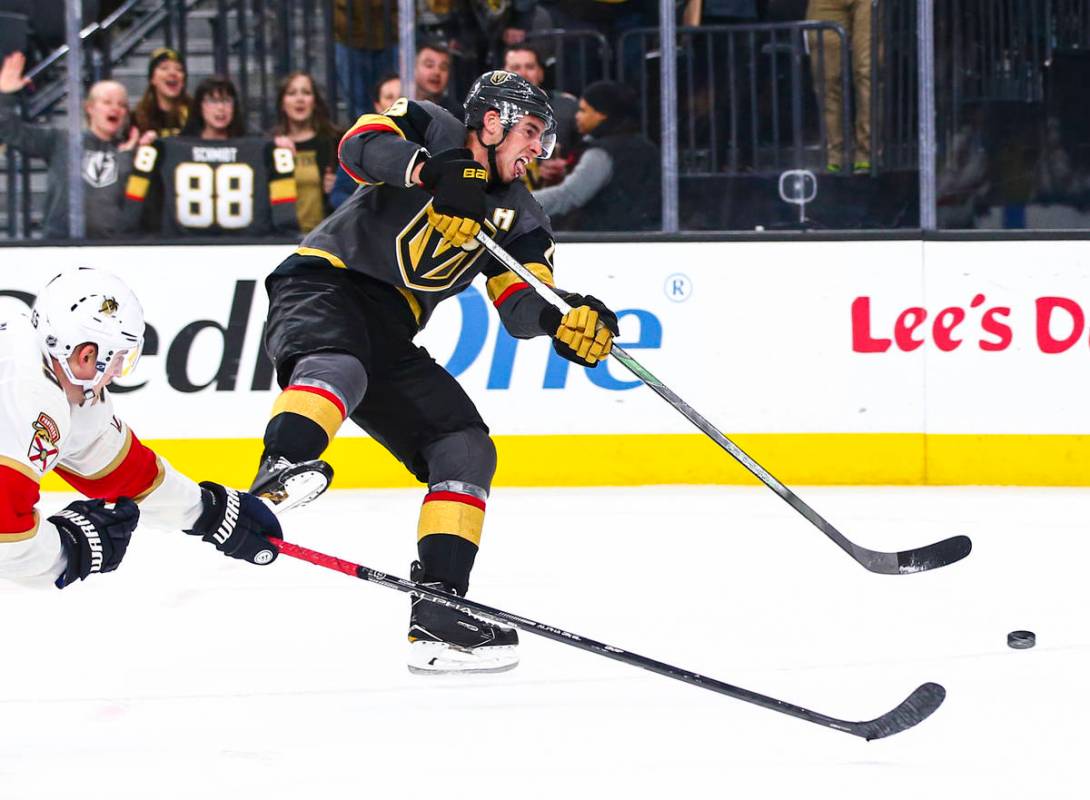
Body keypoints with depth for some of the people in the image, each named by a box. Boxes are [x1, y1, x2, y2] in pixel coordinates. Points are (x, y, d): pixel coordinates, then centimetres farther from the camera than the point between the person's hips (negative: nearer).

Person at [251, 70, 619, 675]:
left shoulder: (518, 216, 14)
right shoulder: (431, 130, 0)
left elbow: (521, 307, 0)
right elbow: (361, 145, -20)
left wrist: (565, 317, -22)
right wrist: (431, 171, -37)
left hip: (389, 337, 8)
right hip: (323, 287, -7)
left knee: (467, 450, -1)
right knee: (339, 369, -39)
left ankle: (437, 613, -6)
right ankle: (274, 478, -65)